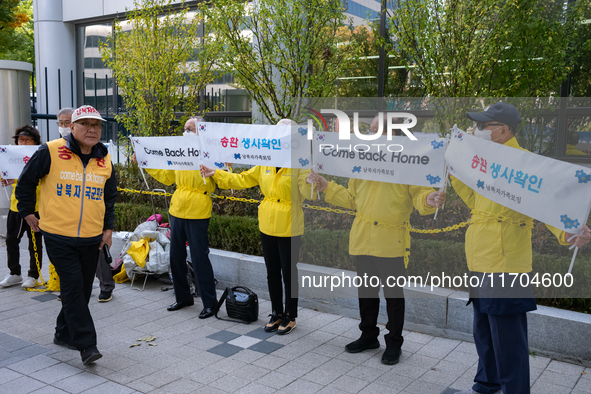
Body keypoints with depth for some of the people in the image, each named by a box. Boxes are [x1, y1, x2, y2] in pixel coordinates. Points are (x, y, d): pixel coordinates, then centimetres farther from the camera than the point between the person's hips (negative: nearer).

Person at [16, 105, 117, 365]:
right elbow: (26, 182, 4)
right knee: (73, 288, -8)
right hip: (59, 236, -5)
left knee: (82, 289, 12)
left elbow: (110, 196, 18)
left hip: (92, 238, 5)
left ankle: (65, 333, 31)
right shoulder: (50, 152, -8)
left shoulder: (105, 160, 6)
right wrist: (27, 212, 5)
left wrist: (108, 228, 12)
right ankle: (86, 344, -4)